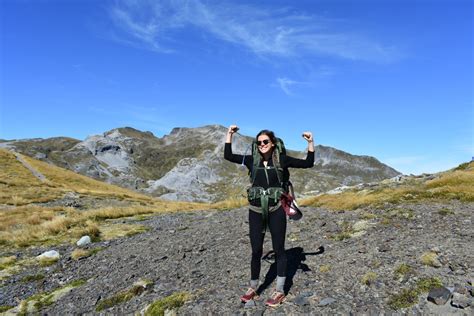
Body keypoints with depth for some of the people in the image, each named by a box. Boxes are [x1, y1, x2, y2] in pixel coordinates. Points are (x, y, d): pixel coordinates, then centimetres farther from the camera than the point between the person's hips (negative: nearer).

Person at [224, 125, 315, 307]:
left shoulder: (282, 159, 0)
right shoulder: (252, 160, 3)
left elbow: (308, 163, 4)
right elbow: (228, 156, 5)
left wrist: (310, 143, -6)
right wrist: (230, 134, 3)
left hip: (276, 210, -1)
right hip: (256, 211, 2)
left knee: (278, 249, 8)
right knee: (256, 250, 9)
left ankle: (280, 292, 21)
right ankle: (253, 289, 26)